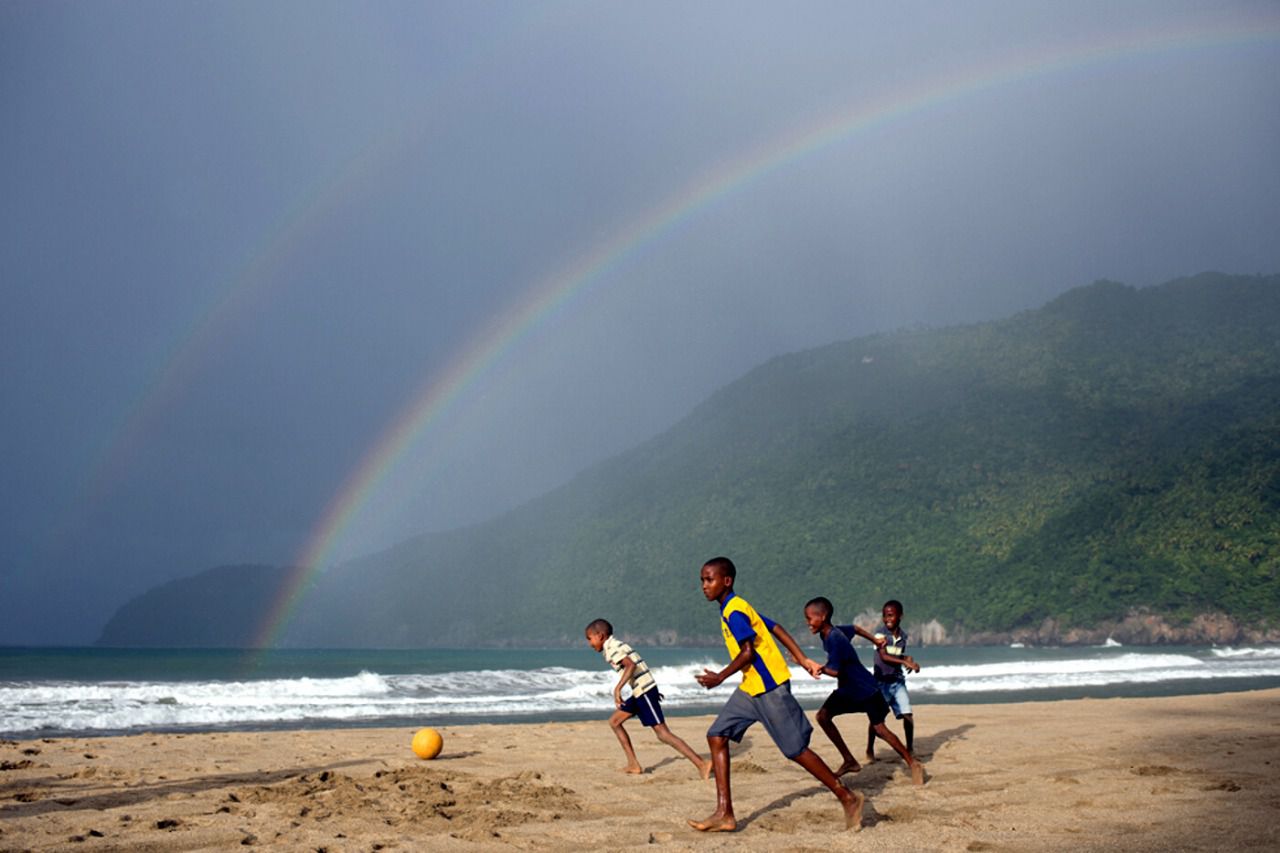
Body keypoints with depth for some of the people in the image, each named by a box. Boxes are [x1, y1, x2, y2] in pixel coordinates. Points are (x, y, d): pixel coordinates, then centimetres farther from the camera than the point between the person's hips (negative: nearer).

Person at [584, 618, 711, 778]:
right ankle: (633, 764, 15)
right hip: (640, 692, 10)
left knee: (662, 733, -12)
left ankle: (701, 764, -15)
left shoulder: (612, 649, -11)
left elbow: (631, 665, -27)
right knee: (614, 722, 15)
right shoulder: (615, 646, 18)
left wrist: (617, 688, -33)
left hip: (644, 691, -10)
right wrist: (652, 691, 28)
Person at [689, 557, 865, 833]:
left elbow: (748, 652, -20)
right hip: (751, 688, 10)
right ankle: (724, 813, 3)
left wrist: (720, 677, -16)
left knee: (796, 750, -5)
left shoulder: (734, 611, -15)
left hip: (769, 687, -10)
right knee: (717, 735, 3)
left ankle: (848, 798, 9)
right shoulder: (735, 608, 15)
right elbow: (777, 628, 14)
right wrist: (802, 659, 12)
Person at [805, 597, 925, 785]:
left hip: (865, 690, -9)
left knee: (879, 728, -5)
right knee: (823, 715, -3)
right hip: (847, 689, 9)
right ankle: (850, 761, 2)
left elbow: (835, 671, -32)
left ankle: (913, 764, 9)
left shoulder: (834, 638, -28)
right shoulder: (827, 634, 0)